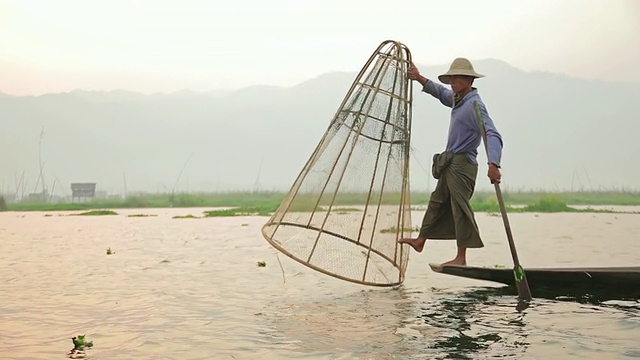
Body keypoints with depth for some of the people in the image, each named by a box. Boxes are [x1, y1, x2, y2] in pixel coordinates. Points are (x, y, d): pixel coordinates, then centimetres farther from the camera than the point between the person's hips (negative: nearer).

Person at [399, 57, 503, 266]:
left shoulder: (474, 104, -18)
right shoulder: (457, 100, 10)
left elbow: (492, 135, -29)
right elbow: (441, 93, 35)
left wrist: (493, 164, -43)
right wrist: (419, 79, 26)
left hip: (462, 164, -10)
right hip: (450, 164, 10)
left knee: (460, 207, -6)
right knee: (438, 202, 19)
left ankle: (461, 258, -1)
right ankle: (420, 241, 32)